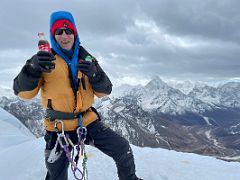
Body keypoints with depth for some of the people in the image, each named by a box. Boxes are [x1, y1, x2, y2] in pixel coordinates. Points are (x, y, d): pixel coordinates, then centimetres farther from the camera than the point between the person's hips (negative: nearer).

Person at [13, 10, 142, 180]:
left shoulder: (87, 58, 3)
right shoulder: (44, 59, -5)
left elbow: (104, 91, -1)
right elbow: (23, 92, -12)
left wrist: (95, 74, -22)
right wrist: (33, 68, -32)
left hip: (88, 122, 2)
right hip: (58, 129, -2)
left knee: (124, 150, -1)